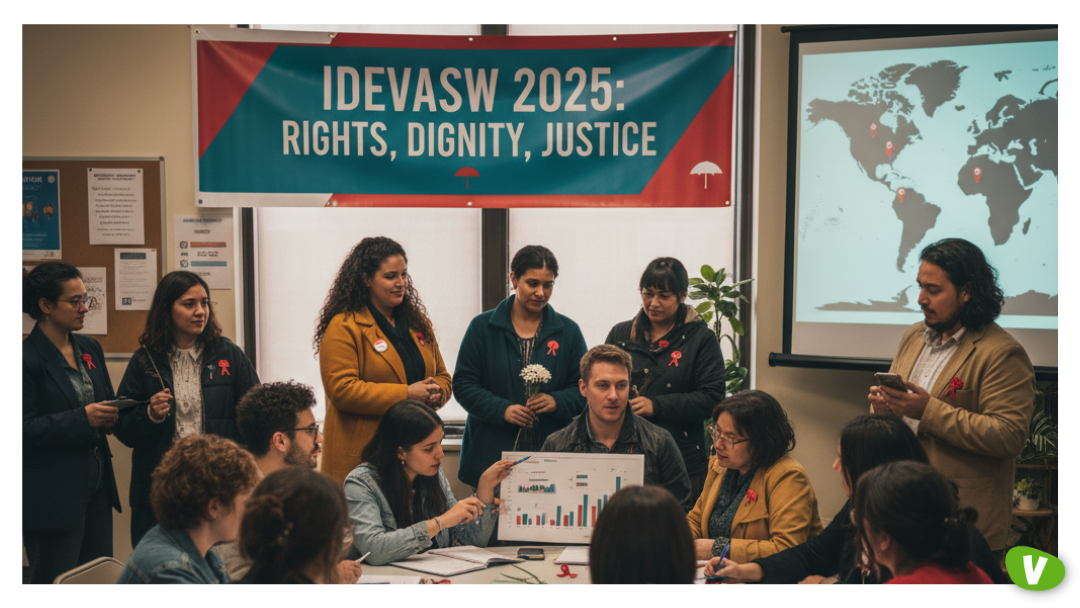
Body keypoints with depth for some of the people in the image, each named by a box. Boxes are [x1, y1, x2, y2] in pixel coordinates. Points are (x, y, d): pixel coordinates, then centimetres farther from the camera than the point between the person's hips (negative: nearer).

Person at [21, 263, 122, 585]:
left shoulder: (90, 348, 11)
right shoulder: (28, 359, -13)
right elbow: (26, 430, -17)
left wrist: (111, 416, -3)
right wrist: (82, 419, -21)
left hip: (97, 486, 7)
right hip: (52, 496, -7)